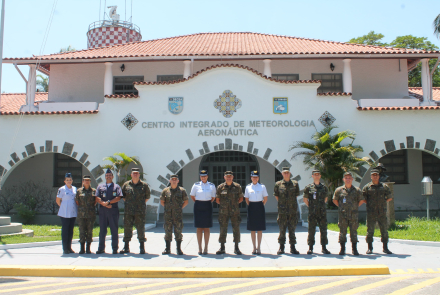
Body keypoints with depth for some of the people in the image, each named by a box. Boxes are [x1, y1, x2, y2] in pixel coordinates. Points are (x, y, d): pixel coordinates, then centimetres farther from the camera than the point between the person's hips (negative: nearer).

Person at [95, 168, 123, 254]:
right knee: (102, 230, 5)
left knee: (114, 230, 0)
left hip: (113, 210, -2)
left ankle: (115, 249, 5)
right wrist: (105, 204, -11)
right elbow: (97, 198, 4)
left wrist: (108, 202, -13)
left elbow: (118, 198, -3)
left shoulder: (116, 186, 10)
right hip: (103, 211, 2)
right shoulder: (100, 187, 16)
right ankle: (101, 248, 12)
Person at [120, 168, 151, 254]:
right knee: (127, 228, 5)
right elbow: (123, 196, 18)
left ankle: (142, 247, 9)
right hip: (128, 211, 2)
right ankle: (126, 247, 15)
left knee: (141, 228, -1)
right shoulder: (126, 185, 8)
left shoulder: (144, 185, 4)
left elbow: (147, 197, 11)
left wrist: (142, 203, 5)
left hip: (140, 211, -2)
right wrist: (127, 203, 10)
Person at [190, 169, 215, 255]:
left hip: (207, 207, 0)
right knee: (199, 228, 2)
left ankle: (206, 248, 11)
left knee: (206, 228, 3)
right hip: (198, 207, 0)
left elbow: (213, 197, 13)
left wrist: (207, 203, 5)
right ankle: (199, 248, 9)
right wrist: (198, 203, 8)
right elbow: (192, 196, 12)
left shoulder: (212, 186, 4)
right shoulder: (196, 185, 2)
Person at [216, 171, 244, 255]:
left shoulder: (237, 186, 2)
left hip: (235, 211, 0)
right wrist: (223, 204, 3)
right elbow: (217, 200, 8)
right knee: (223, 230, 4)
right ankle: (222, 248, 14)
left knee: (236, 229, 2)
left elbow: (241, 198, 10)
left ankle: (236, 248, 13)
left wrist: (235, 203, 3)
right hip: (223, 212, 0)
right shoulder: (220, 187, 1)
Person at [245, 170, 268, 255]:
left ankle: (259, 247, 13)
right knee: (252, 229, 4)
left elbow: (265, 198, 6)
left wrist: (261, 206, 2)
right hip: (251, 207, 1)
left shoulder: (262, 186, 1)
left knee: (260, 229, 3)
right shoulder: (248, 187, 3)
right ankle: (254, 247, 13)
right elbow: (246, 199, 11)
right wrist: (250, 206, 5)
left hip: (260, 207, -1)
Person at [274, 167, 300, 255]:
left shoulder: (295, 184, 5)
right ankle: (281, 248, 12)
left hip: (293, 211, 1)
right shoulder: (278, 184, 2)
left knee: (292, 229, 6)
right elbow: (276, 195, 11)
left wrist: (292, 203, 8)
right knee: (282, 229, 3)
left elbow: (296, 195, 13)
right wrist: (281, 203, 7)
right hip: (282, 211, -1)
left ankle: (292, 247, 14)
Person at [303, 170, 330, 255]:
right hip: (312, 213, -2)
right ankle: (310, 248, 9)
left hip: (322, 212, 2)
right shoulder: (308, 188, 1)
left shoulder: (324, 187, 8)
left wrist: (322, 205, 12)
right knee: (311, 230, 1)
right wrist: (310, 206, 2)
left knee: (323, 230, 5)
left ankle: (324, 248, 14)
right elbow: (305, 199, 9)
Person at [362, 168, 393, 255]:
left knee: (384, 230, 4)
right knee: (370, 230, 1)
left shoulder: (384, 186, 9)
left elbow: (389, 198, 16)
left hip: (382, 212, 2)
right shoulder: (367, 187, 3)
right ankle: (370, 248, 10)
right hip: (371, 213, -2)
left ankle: (385, 248, 14)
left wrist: (382, 202, 8)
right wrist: (369, 203, 1)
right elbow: (363, 199, 6)